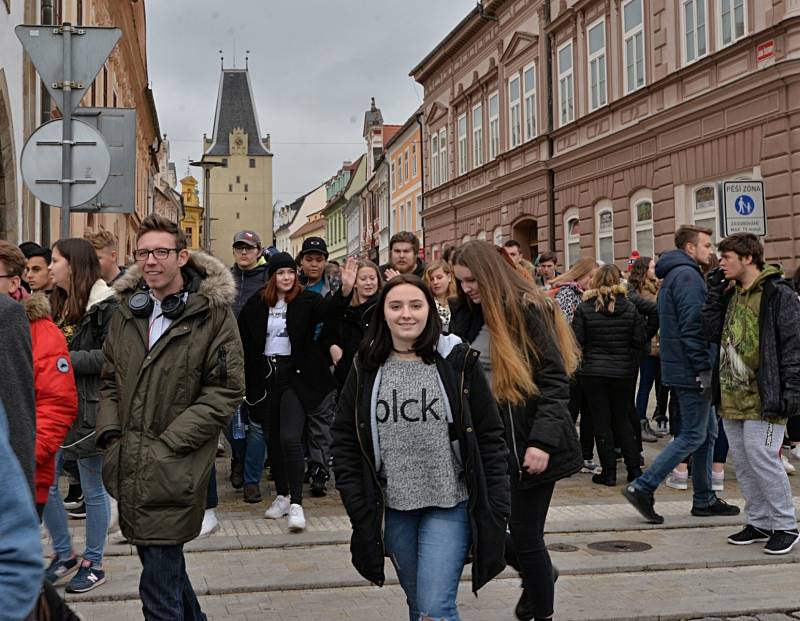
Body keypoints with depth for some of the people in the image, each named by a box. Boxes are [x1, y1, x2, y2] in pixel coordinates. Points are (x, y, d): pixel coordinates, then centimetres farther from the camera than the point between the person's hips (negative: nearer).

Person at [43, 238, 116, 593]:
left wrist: (65, 358, -19)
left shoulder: (106, 306, -12)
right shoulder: (58, 304, 14)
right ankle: (63, 555, 27)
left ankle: (93, 564, 21)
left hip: (88, 410, -8)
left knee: (93, 490, 6)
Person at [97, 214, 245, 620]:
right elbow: (111, 380, 18)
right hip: (130, 469, 6)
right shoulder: (126, 311, 10)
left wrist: (168, 443, -14)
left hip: (173, 474, -6)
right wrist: (110, 433, 2)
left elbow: (225, 391, -11)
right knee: (164, 567, 21)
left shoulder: (213, 314, -8)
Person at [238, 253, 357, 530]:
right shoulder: (256, 304, 3)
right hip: (265, 374, 4)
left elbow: (328, 308, -24)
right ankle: (282, 496, 26)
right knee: (273, 438, 12)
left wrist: (345, 289, -44)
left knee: (290, 438, -13)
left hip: (295, 374, -3)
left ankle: (296, 504, -7)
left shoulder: (306, 300, -4)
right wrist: (245, 379, -1)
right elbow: (244, 339, 6)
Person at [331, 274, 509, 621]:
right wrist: (356, 504, -4)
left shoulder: (458, 362, -5)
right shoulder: (367, 368, 2)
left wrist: (496, 508, -8)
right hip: (393, 508, 3)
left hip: (449, 504, -3)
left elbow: (490, 438, -4)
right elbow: (345, 439, 5)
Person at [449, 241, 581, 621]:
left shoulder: (527, 310, -11)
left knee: (525, 535, -1)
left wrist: (542, 441, -23)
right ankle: (537, 578, 33)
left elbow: (555, 379, -15)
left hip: (527, 444, -6)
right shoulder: (467, 315, 9)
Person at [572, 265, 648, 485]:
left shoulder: (584, 308, -7)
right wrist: (630, 362, 13)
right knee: (623, 420, 15)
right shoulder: (630, 309, -1)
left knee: (601, 422, 5)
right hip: (623, 373, 2)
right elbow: (640, 341, 0)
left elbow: (577, 340, -9)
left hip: (593, 372, -2)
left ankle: (609, 472, 6)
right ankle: (634, 469, 13)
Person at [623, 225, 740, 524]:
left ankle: (704, 499, 20)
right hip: (691, 370, -11)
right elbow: (692, 327, -22)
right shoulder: (687, 275, -14)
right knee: (693, 436, -5)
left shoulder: (674, 275, 19)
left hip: (683, 368, 11)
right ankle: (642, 488, -4)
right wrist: (704, 369, -21)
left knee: (707, 432, 15)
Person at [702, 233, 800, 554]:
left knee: (763, 460, -9)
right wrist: (715, 292, 3)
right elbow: (713, 332, 6)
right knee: (743, 464, 12)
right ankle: (758, 522, 24)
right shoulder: (729, 294, 15)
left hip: (762, 398, -8)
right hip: (731, 396, 8)